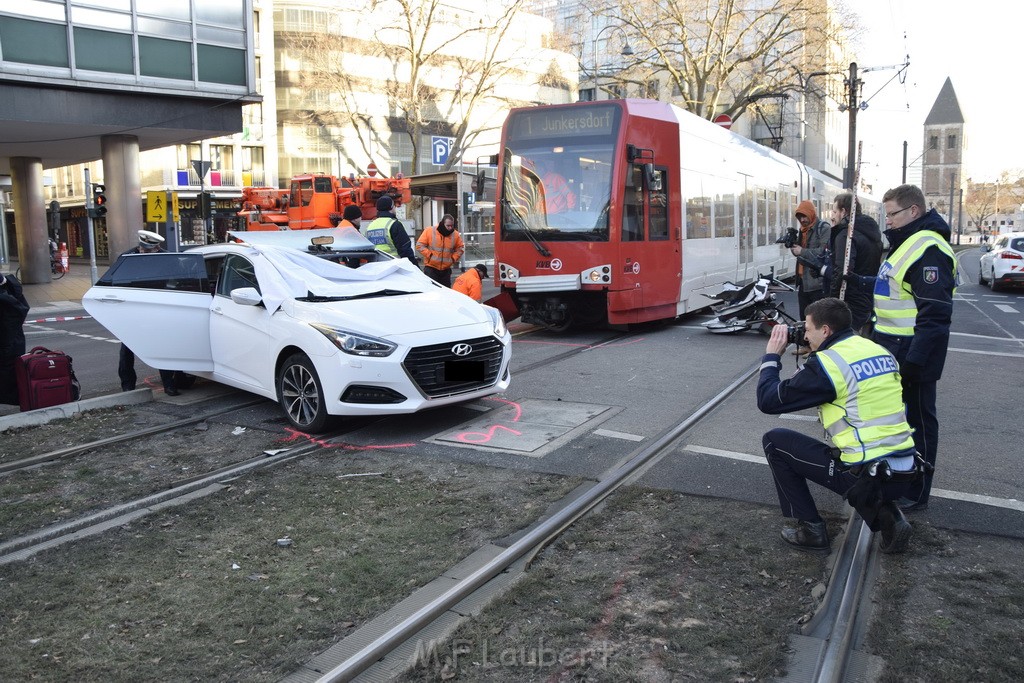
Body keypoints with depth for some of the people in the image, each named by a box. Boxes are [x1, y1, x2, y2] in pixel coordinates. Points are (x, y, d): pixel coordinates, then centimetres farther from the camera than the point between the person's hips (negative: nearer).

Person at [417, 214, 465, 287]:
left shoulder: (455, 234, 1)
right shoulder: (430, 231, -8)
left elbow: (460, 248, 13)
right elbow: (420, 245, -6)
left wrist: (453, 258, 0)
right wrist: (429, 255, -12)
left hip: (446, 269, 3)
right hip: (431, 268, -3)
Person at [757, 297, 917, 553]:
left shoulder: (825, 362, -14)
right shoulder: (878, 350, 9)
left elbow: (768, 400, -8)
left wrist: (772, 356, 6)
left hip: (865, 475, -8)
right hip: (904, 474, 8)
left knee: (774, 441, 6)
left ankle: (811, 529, 10)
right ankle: (886, 515, 14)